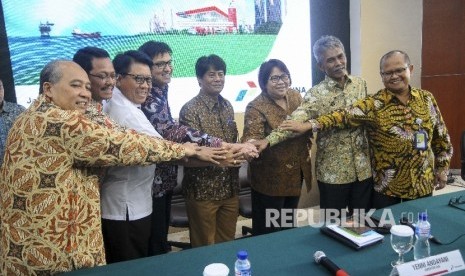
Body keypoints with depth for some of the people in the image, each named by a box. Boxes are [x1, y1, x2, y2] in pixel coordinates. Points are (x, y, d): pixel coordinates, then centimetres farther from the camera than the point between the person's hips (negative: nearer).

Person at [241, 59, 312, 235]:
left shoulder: (295, 96, 2)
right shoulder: (256, 107, -19)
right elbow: (251, 138, -32)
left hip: (296, 173, 7)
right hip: (271, 178, -6)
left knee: (289, 224, 24)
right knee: (268, 232, 6)